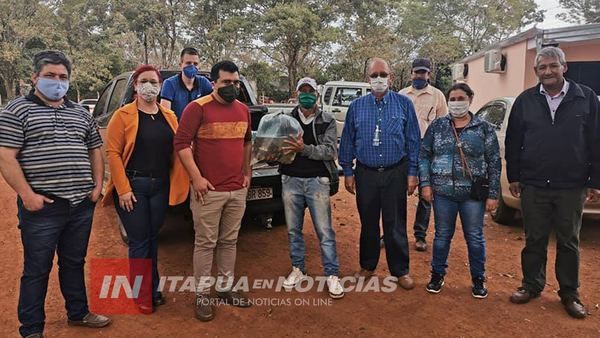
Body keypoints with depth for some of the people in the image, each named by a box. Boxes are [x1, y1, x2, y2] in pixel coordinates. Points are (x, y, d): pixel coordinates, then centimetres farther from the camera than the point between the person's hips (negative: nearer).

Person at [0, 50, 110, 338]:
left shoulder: (80, 113, 12)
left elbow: (95, 150, 18)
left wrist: (97, 185, 7)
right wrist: (27, 194, -16)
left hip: (82, 204, 5)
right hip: (42, 206, -5)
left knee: (74, 263, 18)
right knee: (37, 270, 6)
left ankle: (78, 313, 34)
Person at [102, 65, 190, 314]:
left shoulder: (168, 116, 8)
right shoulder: (123, 115, -5)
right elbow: (113, 153, -10)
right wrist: (123, 189, -15)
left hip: (160, 187, 4)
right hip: (132, 187, -4)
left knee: (152, 239, 16)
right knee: (139, 242, 2)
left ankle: (153, 290, 30)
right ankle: (143, 296, 18)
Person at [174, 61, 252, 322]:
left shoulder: (243, 110, 11)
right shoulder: (197, 108, -8)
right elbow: (181, 143, -11)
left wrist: (247, 172, 16)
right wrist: (196, 177, -16)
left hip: (237, 190, 6)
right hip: (209, 190, -6)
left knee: (230, 241, 14)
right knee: (206, 243, 3)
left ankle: (225, 288, 29)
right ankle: (202, 295, 16)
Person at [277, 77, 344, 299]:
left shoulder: (327, 121, 2)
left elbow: (330, 151, -9)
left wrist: (305, 149, -24)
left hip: (317, 181, -3)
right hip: (291, 181, 3)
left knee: (325, 231, 0)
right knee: (293, 229, 12)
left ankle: (332, 274, 10)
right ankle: (298, 269, 28)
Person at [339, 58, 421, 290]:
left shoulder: (404, 104, 2)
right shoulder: (356, 106, 6)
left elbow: (413, 140, 3)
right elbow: (347, 141, 9)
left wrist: (412, 173, -1)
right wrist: (348, 172, 5)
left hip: (395, 173, -1)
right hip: (365, 173, 2)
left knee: (395, 225, 4)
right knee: (368, 223, 12)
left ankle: (400, 271, 18)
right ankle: (367, 266, 28)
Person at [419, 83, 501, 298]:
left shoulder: (484, 128, 1)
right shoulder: (437, 125, 4)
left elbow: (494, 163, 1)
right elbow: (424, 156, 6)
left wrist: (493, 194, -3)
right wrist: (425, 183, -4)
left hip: (473, 194, -1)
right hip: (442, 192, 1)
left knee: (475, 238, 8)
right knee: (442, 235, 10)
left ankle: (478, 278, 26)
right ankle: (438, 274, 27)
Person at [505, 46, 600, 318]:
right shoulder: (525, 100, 4)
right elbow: (513, 143, 8)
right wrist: (514, 177, 5)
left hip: (572, 187, -1)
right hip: (533, 186, 1)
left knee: (569, 242, 11)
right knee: (534, 240, 10)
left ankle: (569, 293, 25)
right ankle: (532, 285, 26)